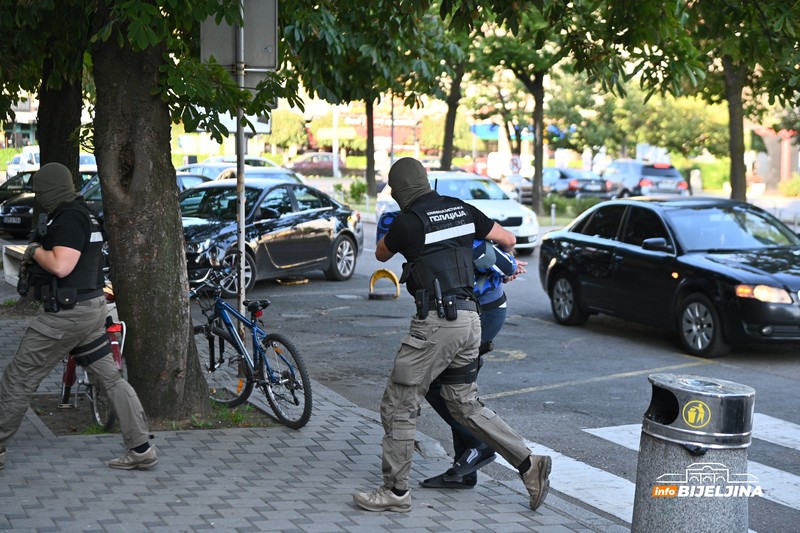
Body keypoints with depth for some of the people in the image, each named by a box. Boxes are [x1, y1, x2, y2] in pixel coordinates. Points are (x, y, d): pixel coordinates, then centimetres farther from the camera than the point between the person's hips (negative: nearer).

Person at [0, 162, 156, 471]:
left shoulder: (68, 219, -16)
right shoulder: (84, 214, 16)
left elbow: (61, 266, -26)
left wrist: (35, 250, -9)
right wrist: (35, 263, 12)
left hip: (68, 312, -10)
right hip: (92, 307, 10)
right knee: (110, 378, 9)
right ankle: (141, 448, 7)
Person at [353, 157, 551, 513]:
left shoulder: (406, 223, -9)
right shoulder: (461, 210, 9)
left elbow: (381, 254, 12)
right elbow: (507, 239, 20)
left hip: (436, 323, -7)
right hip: (470, 319, 7)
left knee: (398, 405, 4)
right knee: (465, 405, 19)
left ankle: (396, 491, 11)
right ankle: (529, 464, 16)